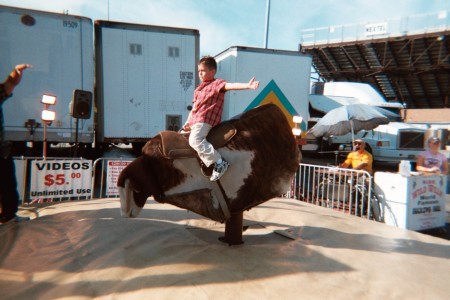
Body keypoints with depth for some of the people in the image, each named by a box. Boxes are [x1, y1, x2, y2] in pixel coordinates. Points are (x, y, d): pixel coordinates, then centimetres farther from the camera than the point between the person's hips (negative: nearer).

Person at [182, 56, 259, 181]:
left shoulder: (216, 84, -2)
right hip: (193, 119, 10)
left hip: (205, 119, -10)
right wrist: (188, 122, 11)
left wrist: (247, 85, -37)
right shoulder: (199, 88, 23)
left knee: (195, 140, -30)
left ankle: (220, 163, -24)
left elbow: (230, 85, -20)